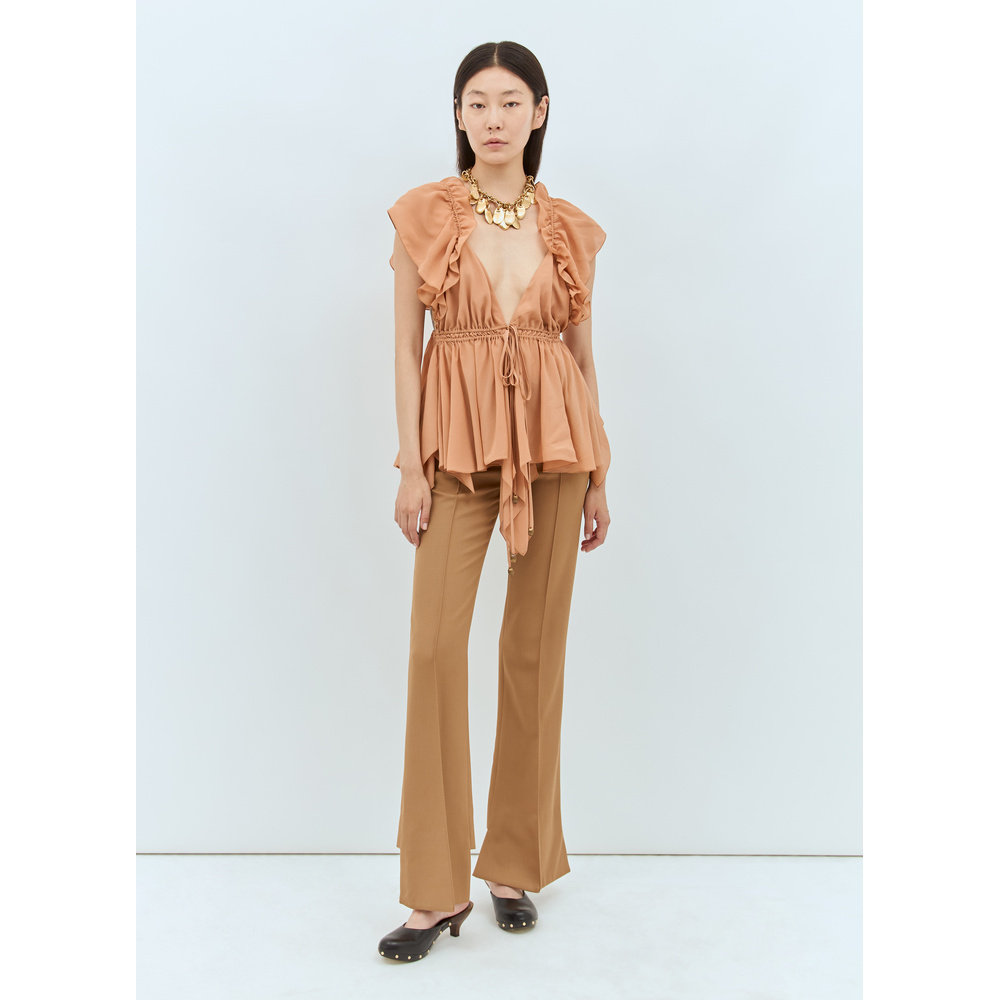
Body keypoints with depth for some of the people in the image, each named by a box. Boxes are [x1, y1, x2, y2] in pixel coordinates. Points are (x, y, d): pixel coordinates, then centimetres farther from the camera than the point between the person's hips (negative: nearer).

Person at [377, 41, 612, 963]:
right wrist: (409, 465, -7)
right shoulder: (424, 215, 4)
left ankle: (518, 865, 19)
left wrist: (599, 478, 9)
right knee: (436, 644, -10)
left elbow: (583, 354, 11)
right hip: (459, 442, -1)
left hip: (552, 440, 2)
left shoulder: (569, 228, 9)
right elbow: (406, 346, 1)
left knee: (536, 644, 4)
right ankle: (438, 891, 3)